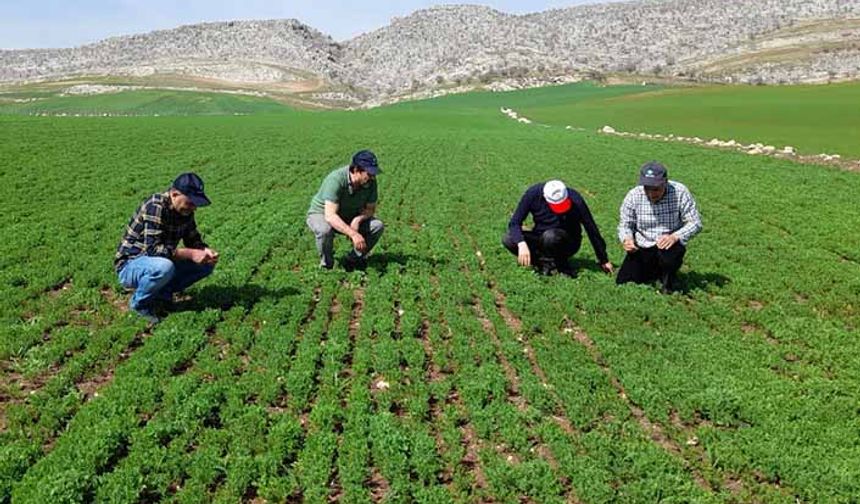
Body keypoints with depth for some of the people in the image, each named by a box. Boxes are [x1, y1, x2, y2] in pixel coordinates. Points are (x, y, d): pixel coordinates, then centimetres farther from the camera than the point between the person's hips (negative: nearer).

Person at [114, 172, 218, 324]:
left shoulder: (185, 210, -3)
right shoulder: (155, 207, -27)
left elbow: (193, 240, 7)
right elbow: (153, 249, -33)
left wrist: (205, 250, -15)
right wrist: (190, 254, -34)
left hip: (162, 262, 8)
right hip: (130, 266, -7)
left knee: (206, 264, -5)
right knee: (164, 267, -39)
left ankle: (162, 293, 6)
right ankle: (139, 303, -10)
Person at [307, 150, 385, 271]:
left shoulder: (370, 181, -17)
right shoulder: (336, 180, -34)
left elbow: (370, 209, -5)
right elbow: (330, 216, -41)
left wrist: (358, 219, -27)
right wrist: (353, 234, -50)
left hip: (350, 217, 5)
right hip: (321, 214, -5)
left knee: (378, 226, -16)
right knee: (325, 230, -38)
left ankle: (353, 259, 3)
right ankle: (326, 265, -10)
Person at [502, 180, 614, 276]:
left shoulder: (575, 200, -24)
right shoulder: (533, 194, -20)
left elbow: (592, 229, -14)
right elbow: (514, 223, -19)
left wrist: (603, 261, -6)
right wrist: (522, 244, -39)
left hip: (568, 243, -2)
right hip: (540, 239, 3)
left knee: (550, 236, -37)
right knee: (508, 240, -23)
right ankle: (543, 260, -7)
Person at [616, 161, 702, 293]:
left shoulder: (679, 192, -16)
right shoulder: (633, 196, -11)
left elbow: (695, 223, -14)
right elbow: (625, 225, -2)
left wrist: (675, 237, -32)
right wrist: (626, 239, -26)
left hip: (669, 244, -2)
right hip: (641, 248, 3)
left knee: (668, 253, -38)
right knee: (623, 282, -8)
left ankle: (668, 280, 0)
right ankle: (654, 271, 26)